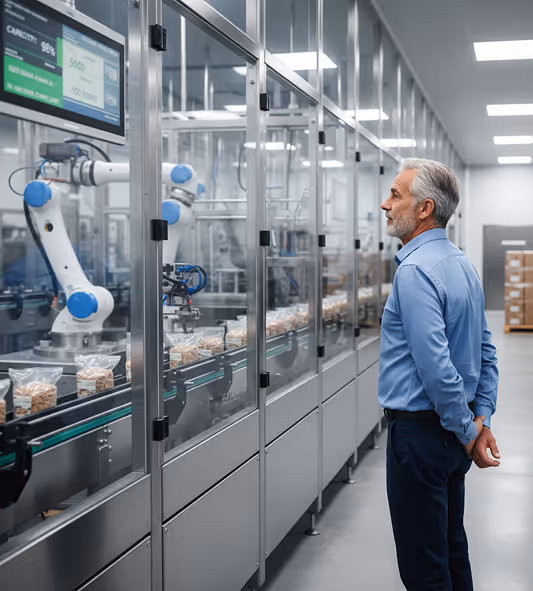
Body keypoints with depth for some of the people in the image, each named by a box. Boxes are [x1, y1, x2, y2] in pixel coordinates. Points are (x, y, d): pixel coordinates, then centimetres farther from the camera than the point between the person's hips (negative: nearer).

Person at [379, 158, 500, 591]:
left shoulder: (416, 270, -20)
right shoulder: (463, 264, 10)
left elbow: (435, 365, -26)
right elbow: (486, 351, 14)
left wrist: (467, 432, -16)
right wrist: (482, 418, 9)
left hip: (421, 430, -9)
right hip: (452, 434, 9)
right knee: (452, 548, 20)